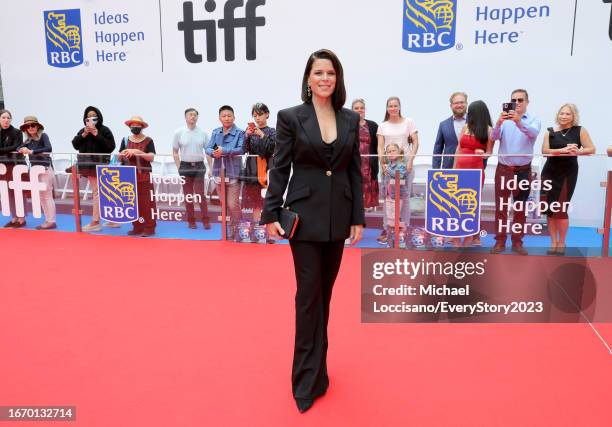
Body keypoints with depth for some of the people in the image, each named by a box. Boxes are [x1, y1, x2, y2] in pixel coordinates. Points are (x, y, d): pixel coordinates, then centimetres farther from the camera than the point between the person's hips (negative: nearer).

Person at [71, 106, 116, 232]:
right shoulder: (83, 130, 12)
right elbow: (75, 145, 5)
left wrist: (97, 135, -17)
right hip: (88, 165, 7)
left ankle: (95, 222, -1)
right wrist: (83, 135, -9)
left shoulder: (104, 130, -5)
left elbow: (110, 147, -14)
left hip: (100, 165, -6)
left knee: (97, 193, -5)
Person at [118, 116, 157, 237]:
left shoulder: (148, 141, -2)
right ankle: (137, 227, 13)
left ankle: (149, 228, 0)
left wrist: (137, 152, -21)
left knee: (146, 202, -4)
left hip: (144, 176, -4)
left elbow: (151, 157, -12)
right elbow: (119, 158, 13)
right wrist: (123, 154, -9)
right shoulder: (125, 140, 11)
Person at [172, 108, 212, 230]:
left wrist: (211, 168, 1)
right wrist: (179, 168, -4)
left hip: (199, 166, 0)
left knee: (200, 194, -5)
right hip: (185, 166, 0)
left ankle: (205, 220, 3)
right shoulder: (179, 133, 1)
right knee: (188, 195, 6)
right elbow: (175, 152, 4)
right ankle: (191, 221, 14)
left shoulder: (203, 133, 3)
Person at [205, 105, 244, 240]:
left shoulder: (239, 133, -5)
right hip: (219, 173, 5)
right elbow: (208, 148, 4)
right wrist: (213, 152, -19)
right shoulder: (215, 132, 10)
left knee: (233, 205, -7)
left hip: (233, 173, -5)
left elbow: (241, 149, -18)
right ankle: (225, 231, 26)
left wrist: (224, 150, -27)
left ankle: (234, 233, 8)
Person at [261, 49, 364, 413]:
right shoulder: (291, 117, -2)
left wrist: (358, 217, 3)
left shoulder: (351, 119, 7)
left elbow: (355, 171, 7)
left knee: (326, 290, 13)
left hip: (338, 216, 4)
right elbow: (279, 169, -3)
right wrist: (271, 214, -8)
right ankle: (309, 378, 11)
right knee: (309, 292, -1)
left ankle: (315, 364, 31)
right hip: (304, 215, -3)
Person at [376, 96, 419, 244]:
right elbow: (380, 146, 3)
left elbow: (415, 143, 1)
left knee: (405, 196, 2)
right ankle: (386, 229, 7)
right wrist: (382, 162, -12)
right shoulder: (382, 126, 10)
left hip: (405, 163, -1)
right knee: (387, 197, 1)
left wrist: (410, 160, -10)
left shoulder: (408, 122, 5)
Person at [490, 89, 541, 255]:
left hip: (523, 170, 0)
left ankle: (517, 242, 17)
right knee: (501, 206, 2)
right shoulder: (504, 120, 3)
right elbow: (493, 137, -13)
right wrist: (499, 122, -33)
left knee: (520, 207, 7)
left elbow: (533, 133, -22)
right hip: (503, 169, 0)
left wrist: (519, 121, -40)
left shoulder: (534, 120, 1)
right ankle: (500, 241, 10)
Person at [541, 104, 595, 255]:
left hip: (568, 174, -2)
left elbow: (592, 149, -4)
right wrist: (562, 150, -23)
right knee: (550, 209, 3)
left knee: (561, 209, -5)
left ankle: (561, 243, 11)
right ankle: (553, 243, 13)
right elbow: (544, 150, -7)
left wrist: (578, 151, -25)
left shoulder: (580, 131, 2)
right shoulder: (550, 132, 4)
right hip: (549, 173, 2)